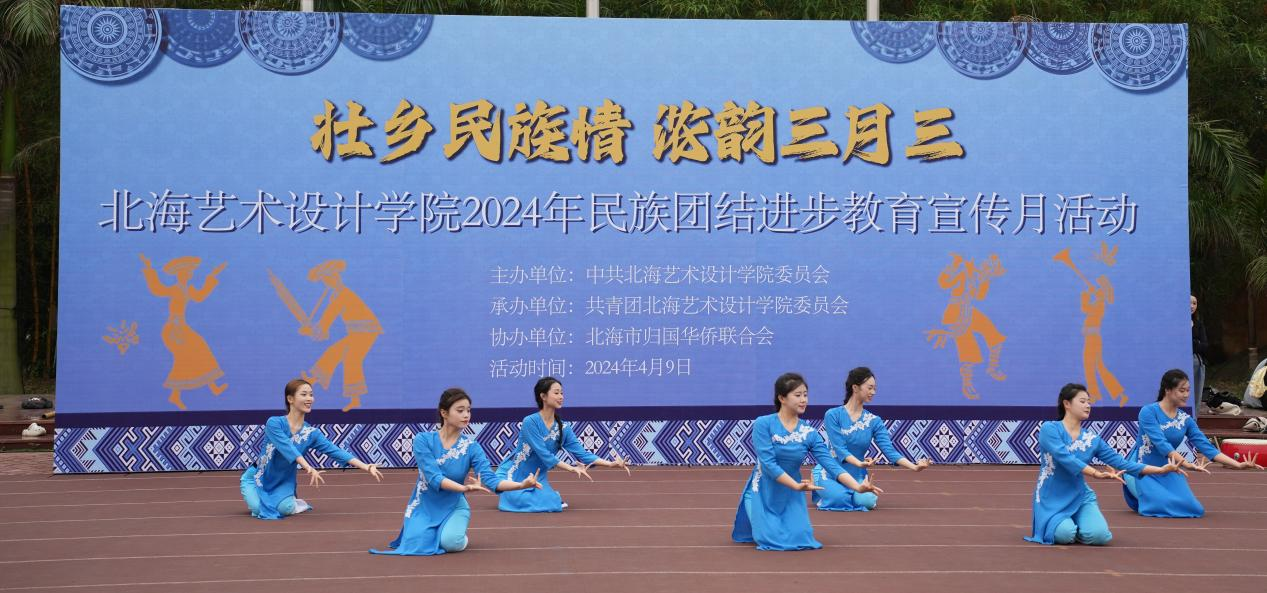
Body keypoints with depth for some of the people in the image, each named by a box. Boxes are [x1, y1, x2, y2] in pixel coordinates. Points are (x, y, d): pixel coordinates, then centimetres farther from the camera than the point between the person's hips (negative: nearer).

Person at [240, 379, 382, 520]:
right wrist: (309, 469, -53)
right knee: (258, 508, -26)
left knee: (285, 508, -26)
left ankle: (294, 503, 11)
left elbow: (336, 451, -15)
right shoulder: (274, 423, -23)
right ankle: (255, 499, 10)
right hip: (257, 478, -2)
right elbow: (288, 448, -37)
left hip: (283, 481, 2)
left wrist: (367, 467, -27)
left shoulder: (311, 433, -9)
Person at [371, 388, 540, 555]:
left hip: (454, 507, 0)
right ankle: (423, 528, 12)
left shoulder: (471, 447, -8)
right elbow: (434, 478, -24)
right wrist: (465, 488, -41)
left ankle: (454, 529, 8)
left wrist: (522, 484, -36)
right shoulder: (423, 440, -13)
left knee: (451, 542, -29)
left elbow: (491, 480, -18)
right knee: (418, 544, -25)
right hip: (425, 506, 0)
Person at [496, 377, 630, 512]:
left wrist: (611, 464, -16)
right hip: (513, 475, -5)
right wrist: (572, 468, -31)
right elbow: (544, 454, -25)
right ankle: (507, 494, 5)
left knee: (552, 504, -23)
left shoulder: (563, 429, -2)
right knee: (521, 502, -32)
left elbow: (582, 453, -4)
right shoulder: (530, 421, -20)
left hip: (537, 478, 5)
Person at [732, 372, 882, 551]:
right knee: (772, 539, -15)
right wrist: (797, 486, -33)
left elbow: (830, 463, -13)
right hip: (763, 493, -3)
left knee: (800, 539, -10)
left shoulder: (809, 432, -5)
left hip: (791, 494, 3)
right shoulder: (763, 424, -17)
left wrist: (858, 487, -27)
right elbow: (768, 463, -24)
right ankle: (759, 519, 22)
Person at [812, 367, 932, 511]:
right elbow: (840, 449, -19)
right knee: (840, 498, -33)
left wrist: (914, 467, -24)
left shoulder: (874, 421, 0)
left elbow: (889, 450, -8)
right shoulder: (833, 415, -11)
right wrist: (860, 464, -38)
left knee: (868, 501, -28)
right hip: (829, 473, -3)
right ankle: (823, 491, 5)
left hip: (857, 476, 3)